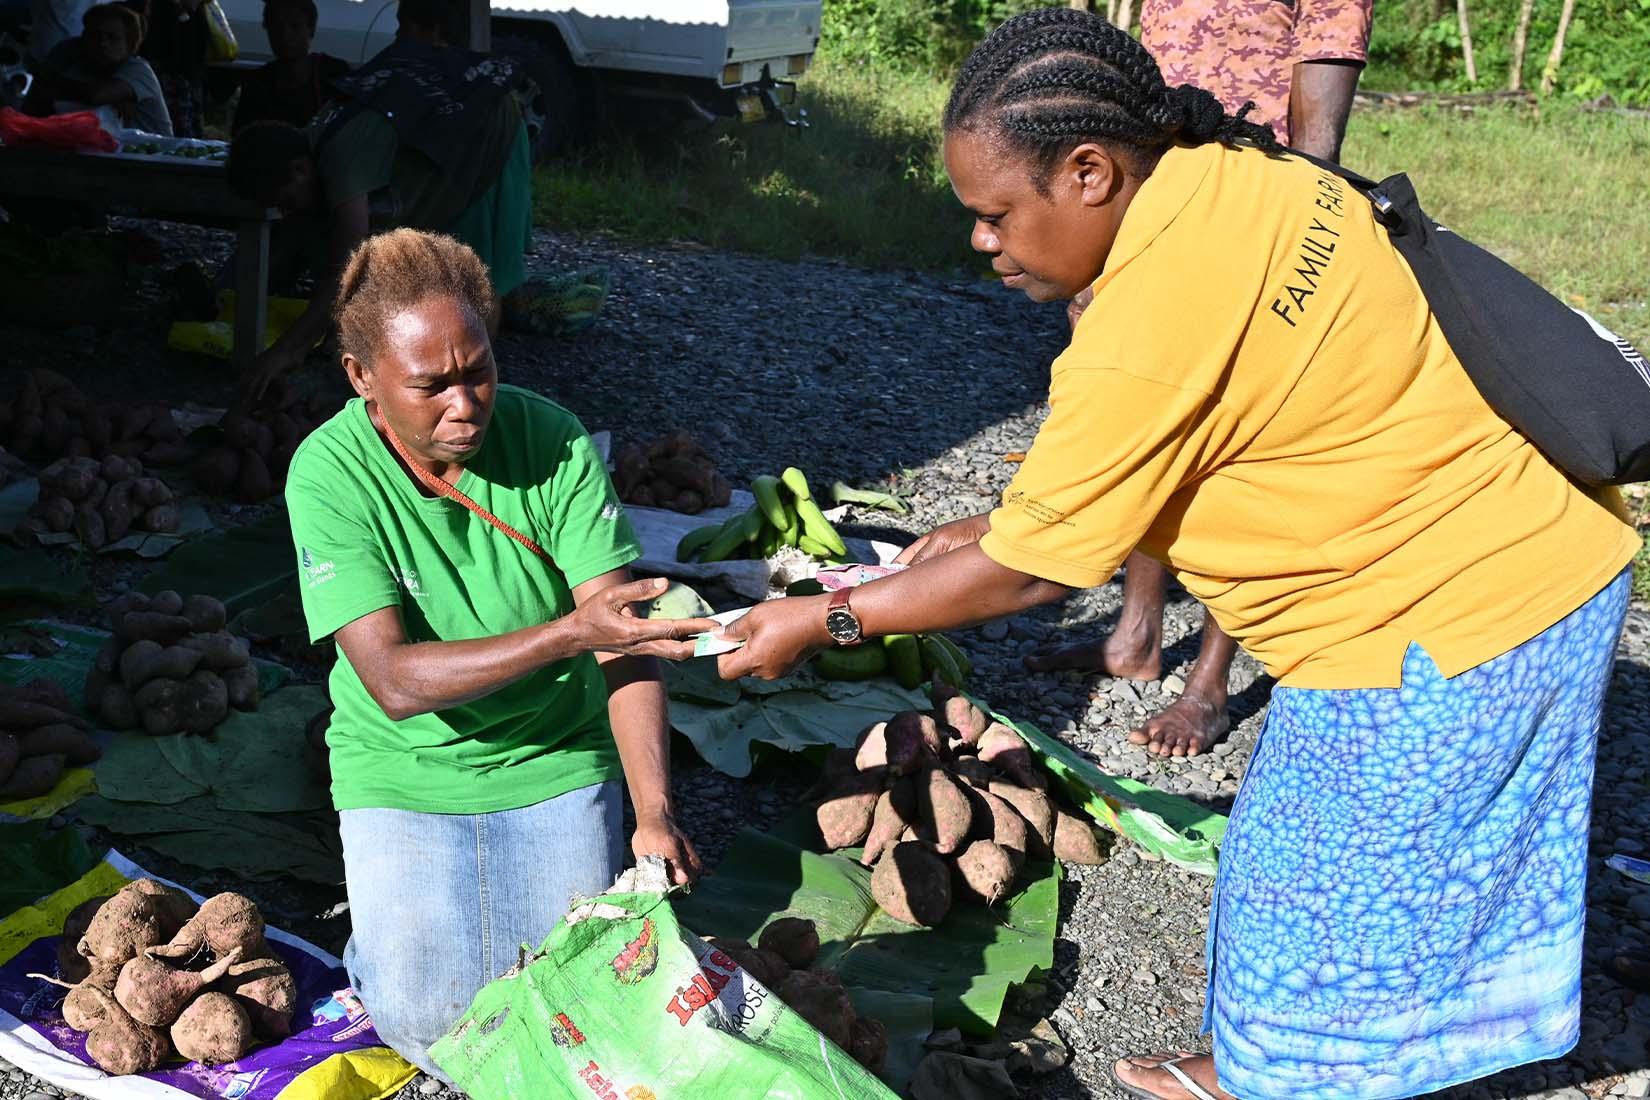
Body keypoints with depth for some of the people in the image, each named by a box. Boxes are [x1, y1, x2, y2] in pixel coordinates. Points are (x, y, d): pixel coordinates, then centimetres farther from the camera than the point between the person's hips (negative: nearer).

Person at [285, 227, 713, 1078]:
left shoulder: (552, 439, -15)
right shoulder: (330, 475, -18)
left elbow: (623, 635, -19)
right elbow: (396, 679, -26)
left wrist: (655, 811, -30)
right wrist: (568, 632, -37)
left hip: (555, 757, 1)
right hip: (404, 774, -1)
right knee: (433, 1026, -12)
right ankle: (393, 916, 23)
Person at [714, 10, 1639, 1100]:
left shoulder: (1149, 332, -28)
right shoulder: (1237, 177, -1)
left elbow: (1029, 574, -17)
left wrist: (820, 621, -7)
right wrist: (1001, 525, 8)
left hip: (1438, 629, -9)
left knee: (1321, 876, 11)